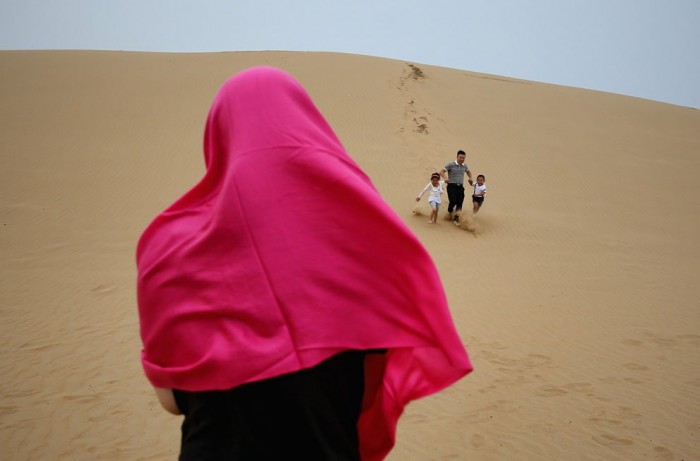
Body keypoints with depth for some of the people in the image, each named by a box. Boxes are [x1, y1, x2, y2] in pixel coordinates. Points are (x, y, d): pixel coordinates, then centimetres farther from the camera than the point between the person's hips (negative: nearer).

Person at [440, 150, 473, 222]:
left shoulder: (464, 166, 10)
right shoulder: (451, 165, -6)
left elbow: (468, 172, 31)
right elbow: (442, 172, -6)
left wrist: (470, 178, 12)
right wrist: (445, 178, -25)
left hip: (460, 187, 4)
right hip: (452, 186, -4)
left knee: (460, 203, -2)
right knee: (453, 201, -17)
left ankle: (456, 216, 15)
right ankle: (450, 213, 13)